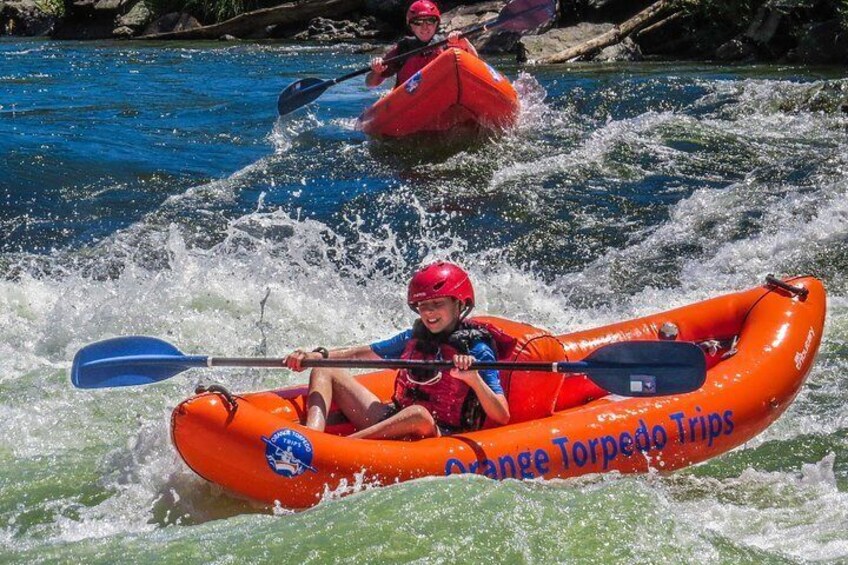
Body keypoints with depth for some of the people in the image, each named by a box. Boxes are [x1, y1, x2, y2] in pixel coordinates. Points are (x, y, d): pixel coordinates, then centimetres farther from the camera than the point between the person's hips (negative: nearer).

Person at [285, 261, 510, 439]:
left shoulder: (477, 350, -7)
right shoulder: (414, 337, 10)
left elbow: (502, 417, -16)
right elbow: (363, 353, 19)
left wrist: (474, 379, -32)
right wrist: (315, 355, 3)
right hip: (390, 421, 7)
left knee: (419, 414, -43)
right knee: (324, 370, 4)